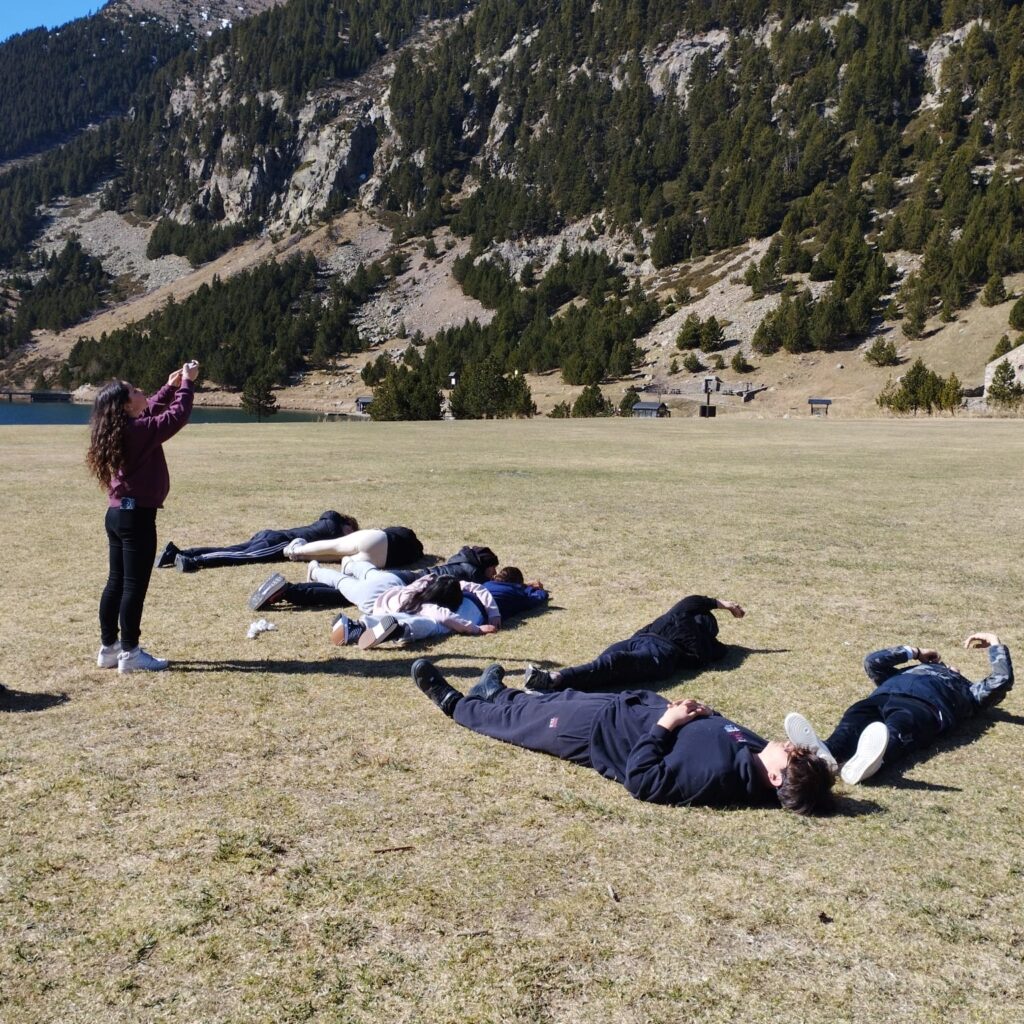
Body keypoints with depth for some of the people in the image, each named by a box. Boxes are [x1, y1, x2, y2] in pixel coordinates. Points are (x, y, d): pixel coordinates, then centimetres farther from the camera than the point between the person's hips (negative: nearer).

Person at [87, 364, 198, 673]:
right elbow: (178, 415, -14)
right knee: (134, 585, -3)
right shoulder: (139, 431, -17)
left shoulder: (121, 429, 9)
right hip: (137, 516, -9)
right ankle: (130, 653, 2)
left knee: (116, 582, 14)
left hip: (118, 513, 9)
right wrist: (187, 383, -3)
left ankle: (109, 647, 22)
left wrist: (171, 387, 23)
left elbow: (152, 410, 27)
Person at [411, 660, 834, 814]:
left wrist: (665, 724, -30)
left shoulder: (718, 774, -39)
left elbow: (641, 780, -33)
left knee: (520, 720, 15)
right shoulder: (757, 753, -17)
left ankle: (454, 703, 42)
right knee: (564, 697, 28)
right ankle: (497, 692, 58)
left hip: (602, 732, -7)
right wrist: (703, 710, -11)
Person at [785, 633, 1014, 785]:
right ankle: (826, 754, -67)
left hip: (924, 704, -3)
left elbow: (1001, 680, 32)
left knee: (898, 727, -40)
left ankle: (864, 762, -74)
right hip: (882, 697, 3)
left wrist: (995, 644, 44)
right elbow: (873, 662, 46)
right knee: (855, 717, -34)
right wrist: (914, 652, 52)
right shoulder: (903, 673, 49)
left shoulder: (966, 690, 42)